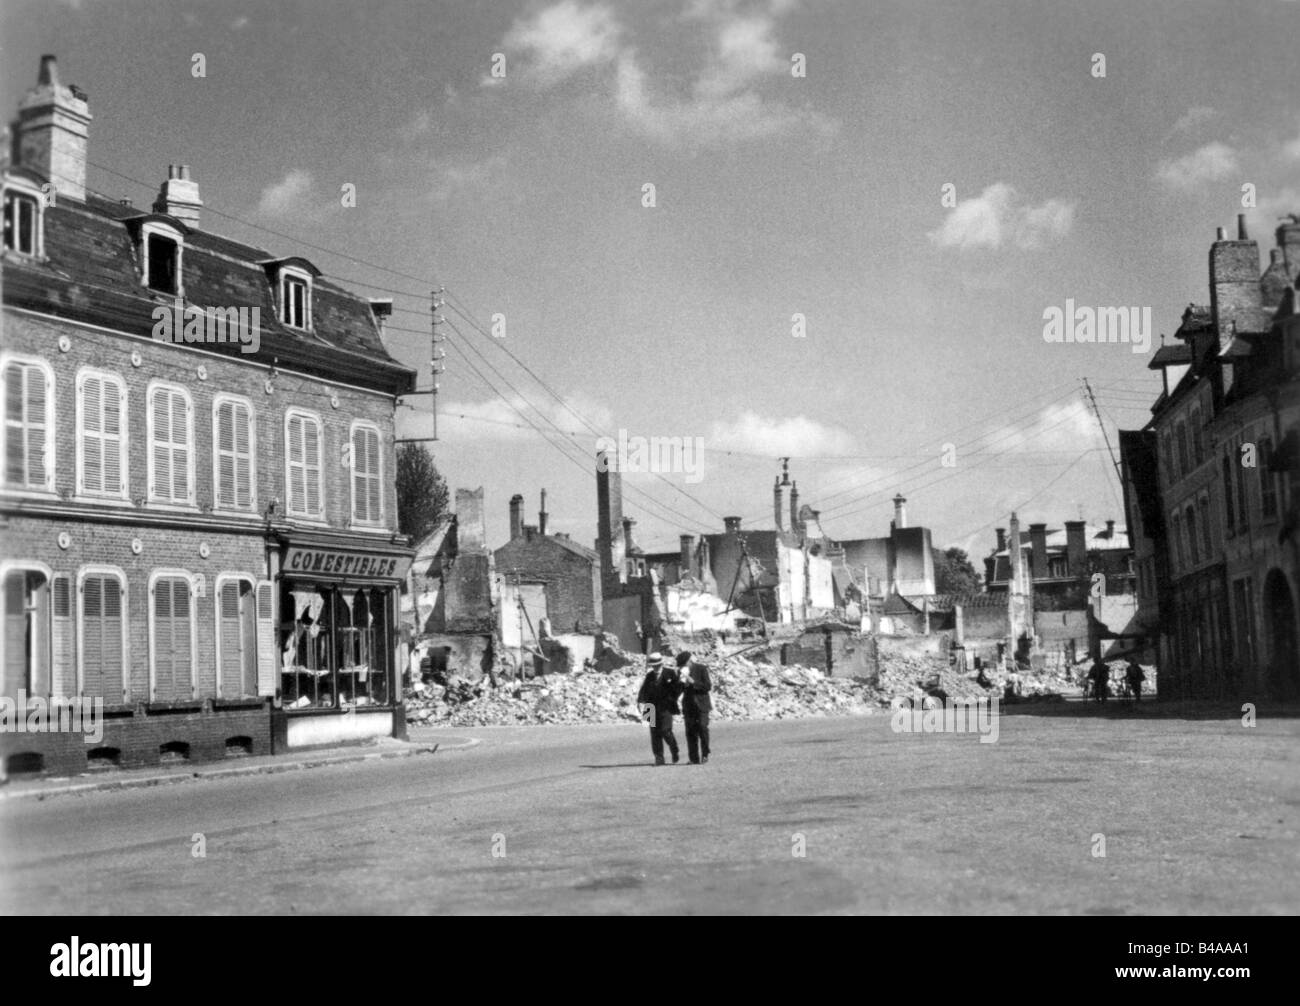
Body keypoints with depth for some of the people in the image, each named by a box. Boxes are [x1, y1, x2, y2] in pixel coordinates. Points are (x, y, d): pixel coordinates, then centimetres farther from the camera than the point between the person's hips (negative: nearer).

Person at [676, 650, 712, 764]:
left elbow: (708, 687, -8)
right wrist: (682, 683, -10)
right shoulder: (681, 671, 7)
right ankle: (694, 758, 0)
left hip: (701, 705, -3)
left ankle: (705, 754, 2)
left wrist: (693, 682, -17)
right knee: (691, 732, -2)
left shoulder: (701, 669, -4)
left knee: (702, 728, -12)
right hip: (689, 706, 3)